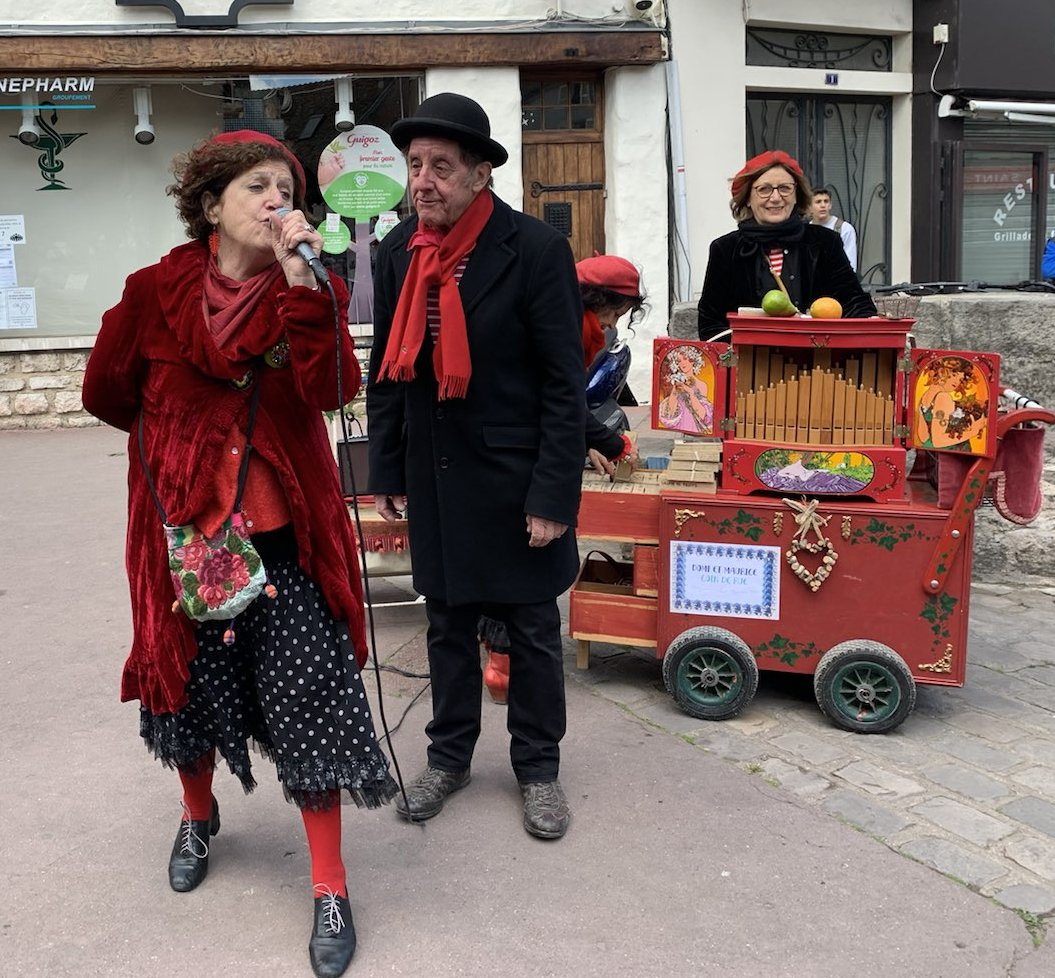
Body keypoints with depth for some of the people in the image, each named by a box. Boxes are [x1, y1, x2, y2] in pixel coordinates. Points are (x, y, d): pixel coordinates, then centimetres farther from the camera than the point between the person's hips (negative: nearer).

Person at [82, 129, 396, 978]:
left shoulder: (309, 290, -3)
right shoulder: (158, 290, -3)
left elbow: (329, 389, -21)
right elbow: (108, 391, 10)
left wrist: (302, 281, -27)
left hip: (284, 534, -1)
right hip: (184, 530, 1)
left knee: (307, 699, -3)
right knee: (190, 681, 17)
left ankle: (331, 889, 12)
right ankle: (199, 816, 48)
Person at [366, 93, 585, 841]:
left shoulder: (535, 249, -13)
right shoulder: (397, 251, 2)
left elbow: (565, 383, -13)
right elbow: (386, 371, 9)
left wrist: (553, 495, -16)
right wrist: (387, 475, 8)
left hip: (513, 478, -4)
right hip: (433, 477, 4)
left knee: (533, 628, 10)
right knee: (448, 622, 16)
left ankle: (538, 766, 28)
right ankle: (450, 756, 33)